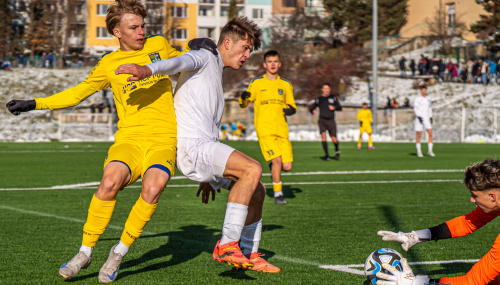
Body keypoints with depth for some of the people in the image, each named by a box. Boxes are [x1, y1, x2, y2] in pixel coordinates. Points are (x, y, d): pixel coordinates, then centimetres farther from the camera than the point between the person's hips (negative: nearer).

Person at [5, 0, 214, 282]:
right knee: (110, 181, -30)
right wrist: (34, 104, 13)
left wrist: (199, 49, 9)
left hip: (164, 140, 0)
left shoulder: (159, 45, 12)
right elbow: (78, 93, 19)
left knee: (153, 187, -30)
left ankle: (120, 252, -11)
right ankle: (86, 251, -14)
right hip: (129, 139, 0)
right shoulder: (109, 64, 11)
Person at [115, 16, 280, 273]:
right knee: (252, 169, -25)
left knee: (257, 190, 10)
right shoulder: (204, 57, 1)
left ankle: (249, 254, 25)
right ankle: (227, 245, -26)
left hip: (206, 147, 10)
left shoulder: (216, 75, 30)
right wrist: (147, 70, -48)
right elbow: (178, 63, -25)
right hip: (189, 145, -10)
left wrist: (210, 178, 37)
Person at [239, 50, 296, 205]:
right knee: (277, 159, -18)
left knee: (287, 167, -5)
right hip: (264, 129, -3)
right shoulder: (256, 83, 7)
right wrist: (243, 97, -14)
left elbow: (292, 106, 21)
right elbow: (243, 104, 9)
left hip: (282, 129, 3)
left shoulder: (286, 85, 15)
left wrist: (291, 110, -3)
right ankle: (278, 193, -2)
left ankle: (273, 165, 30)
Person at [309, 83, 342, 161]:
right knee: (323, 135, -20)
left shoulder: (333, 98, 11)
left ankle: (337, 151, 27)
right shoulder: (319, 99, 9)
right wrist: (313, 111, -10)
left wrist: (334, 107, -10)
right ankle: (326, 155, -13)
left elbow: (340, 108, 11)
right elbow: (311, 108, 14)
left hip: (331, 121, 0)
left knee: (334, 139, -6)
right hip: (322, 120, 0)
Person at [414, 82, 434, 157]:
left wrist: (431, 117, 15)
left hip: (426, 118, 4)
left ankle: (430, 151, -4)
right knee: (419, 135, -1)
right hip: (419, 118, -4)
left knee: (430, 134, -8)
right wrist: (419, 116, -21)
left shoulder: (428, 99, 12)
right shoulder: (417, 99, -4)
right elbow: (415, 108, -10)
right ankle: (418, 151, 8)